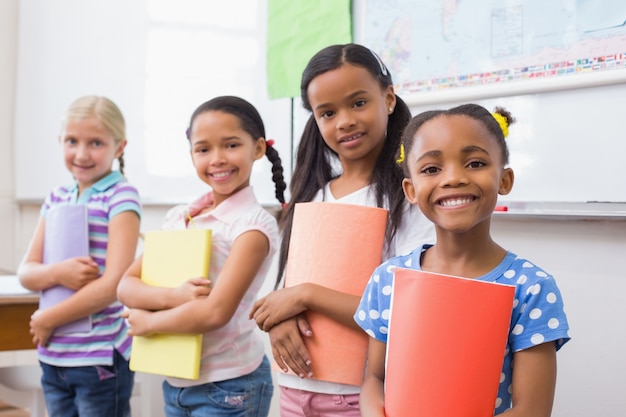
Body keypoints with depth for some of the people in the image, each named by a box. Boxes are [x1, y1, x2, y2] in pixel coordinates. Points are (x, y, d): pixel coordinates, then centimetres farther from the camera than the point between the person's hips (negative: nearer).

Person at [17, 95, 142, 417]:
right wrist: (58, 273, -16)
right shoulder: (56, 198, 9)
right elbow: (26, 273, 6)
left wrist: (47, 320, -10)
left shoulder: (121, 197, -10)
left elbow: (114, 284, -17)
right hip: (52, 356, 6)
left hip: (101, 358, -6)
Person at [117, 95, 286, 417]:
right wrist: (173, 297, -18)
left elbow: (216, 311, -22)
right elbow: (126, 286, 0)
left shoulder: (253, 224, -14)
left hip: (228, 387, -6)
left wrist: (147, 322, -9)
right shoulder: (177, 217, 5)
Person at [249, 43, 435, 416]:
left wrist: (308, 295, -18)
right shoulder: (310, 195, 7)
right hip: (297, 386, 5)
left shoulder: (409, 197, -13)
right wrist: (280, 318, -11)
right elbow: (287, 287, 10)